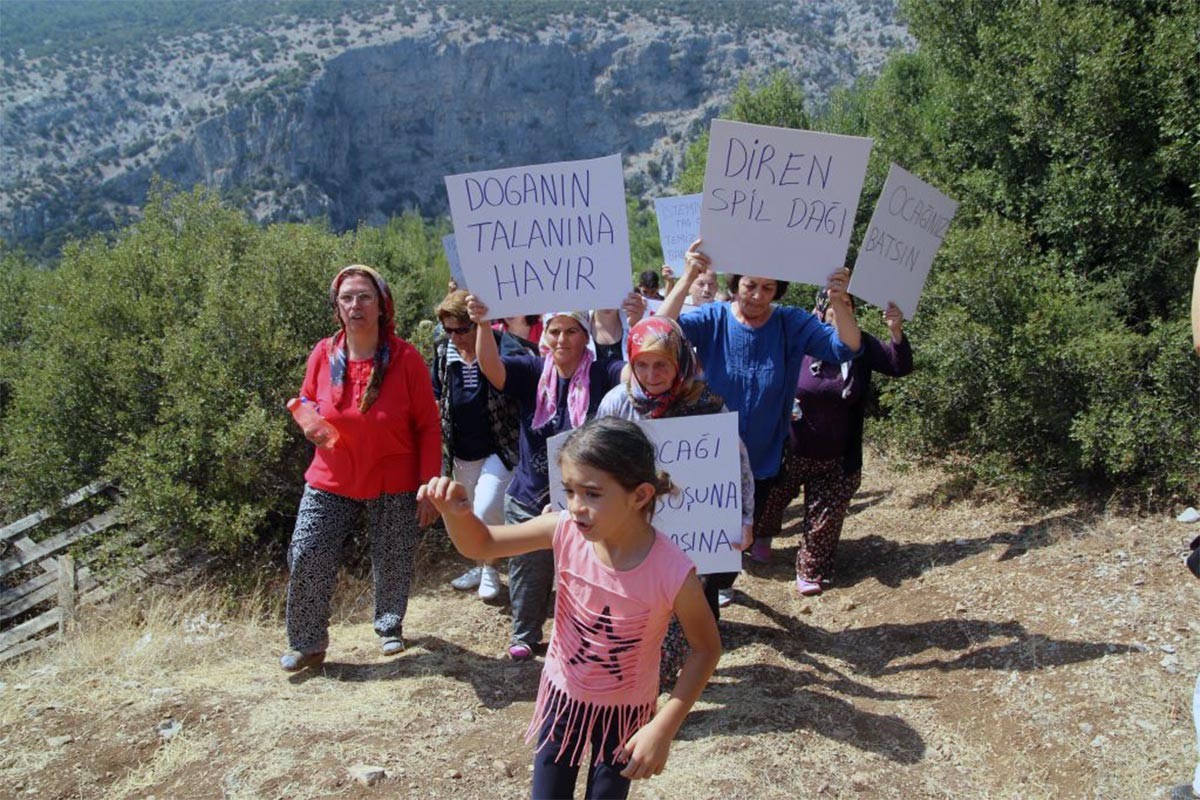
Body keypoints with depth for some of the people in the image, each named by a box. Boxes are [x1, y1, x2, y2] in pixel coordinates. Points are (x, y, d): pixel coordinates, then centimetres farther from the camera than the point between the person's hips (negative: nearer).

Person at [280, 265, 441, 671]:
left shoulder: (405, 358, -14)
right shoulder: (323, 355, -7)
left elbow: (428, 426, -9)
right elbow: (307, 405, 12)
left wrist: (428, 486, -11)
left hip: (393, 484, -2)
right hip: (332, 481, 2)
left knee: (392, 562, 11)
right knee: (305, 558, 1)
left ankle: (390, 627, 39)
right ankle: (308, 645, 22)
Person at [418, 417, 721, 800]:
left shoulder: (673, 573, -31)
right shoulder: (565, 531, -23)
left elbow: (707, 649, -15)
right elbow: (480, 545, -12)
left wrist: (664, 727, -21)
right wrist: (455, 512, -35)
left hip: (625, 710, -2)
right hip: (562, 695, 2)